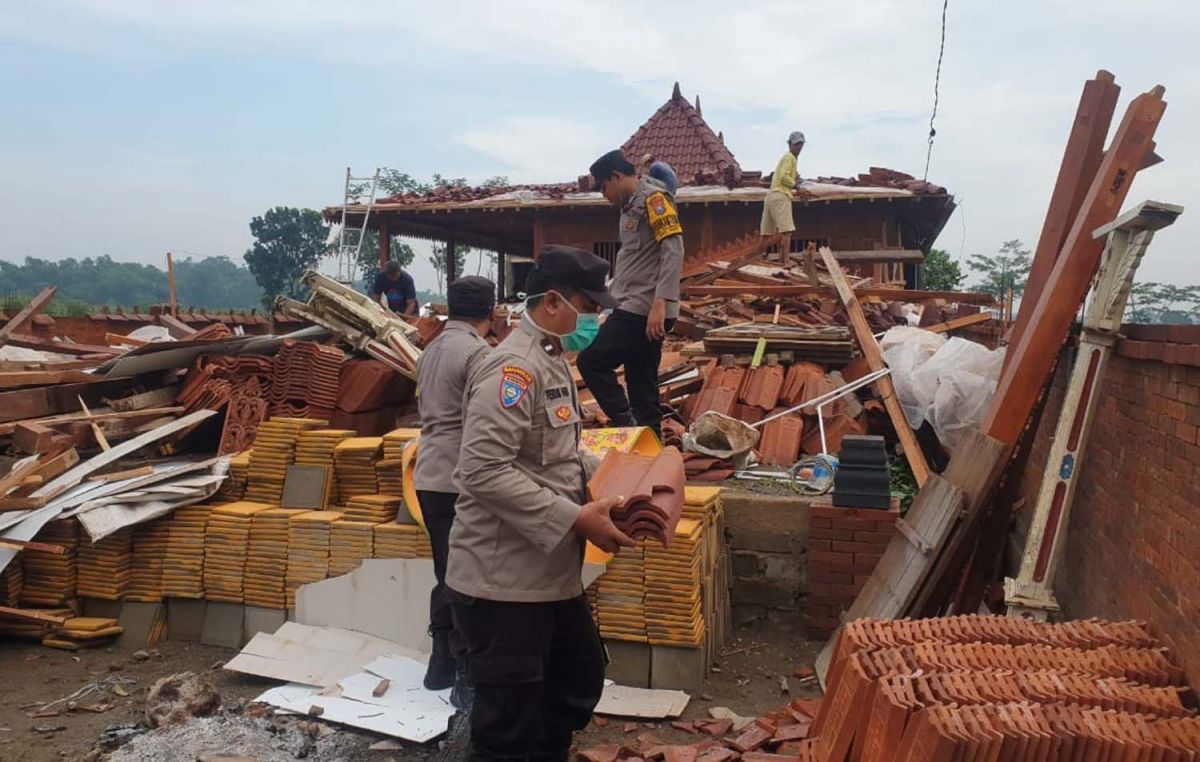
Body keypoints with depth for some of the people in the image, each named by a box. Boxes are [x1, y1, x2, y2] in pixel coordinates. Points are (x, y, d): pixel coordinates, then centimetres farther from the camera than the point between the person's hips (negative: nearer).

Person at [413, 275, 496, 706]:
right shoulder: (477, 352, -13)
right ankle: (469, 678, 3)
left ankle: (442, 666, 25)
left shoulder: (430, 351, 14)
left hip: (430, 476, 9)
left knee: (447, 575, 16)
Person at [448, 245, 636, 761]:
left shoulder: (551, 360, 13)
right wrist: (575, 519, -25)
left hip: (551, 574, 10)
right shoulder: (514, 366, -19)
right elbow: (484, 470, -28)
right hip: (504, 581, -10)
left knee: (579, 684, 26)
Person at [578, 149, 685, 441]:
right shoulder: (631, 205, 21)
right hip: (634, 309, 9)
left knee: (591, 361, -11)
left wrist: (659, 303, -25)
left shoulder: (653, 198, -8)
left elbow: (674, 251, -18)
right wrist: (611, 298, 23)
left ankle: (627, 425, -6)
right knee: (642, 386, 8)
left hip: (645, 310, -9)